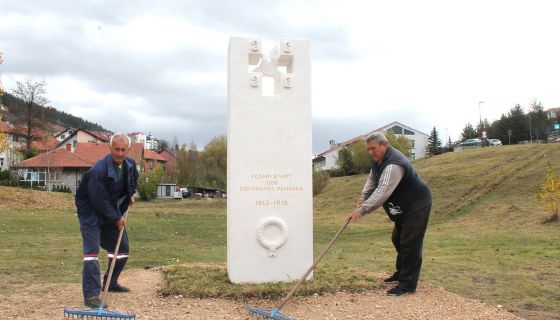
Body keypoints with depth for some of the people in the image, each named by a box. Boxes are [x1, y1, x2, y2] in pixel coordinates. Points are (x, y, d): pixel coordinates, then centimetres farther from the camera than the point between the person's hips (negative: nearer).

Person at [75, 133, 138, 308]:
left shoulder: (130, 164, -7)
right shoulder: (99, 170, -31)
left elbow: (133, 178, 20)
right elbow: (100, 201, -26)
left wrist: (131, 194, 9)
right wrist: (117, 218, -18)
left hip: (112, 211, 8)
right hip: (91, 212, -8)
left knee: (122, 247, 13)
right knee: (92, 250, -17)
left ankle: (111, 283, 31)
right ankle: (91, 295, -14)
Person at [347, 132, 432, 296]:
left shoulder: (394, 165, -32)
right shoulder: (378, 159, 1)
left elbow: (383, 191, -41)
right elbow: (372, 180, 9)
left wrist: (362, 210, -45)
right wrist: (363, 196, -9)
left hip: (417, 205, -11)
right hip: (403, 207, 11)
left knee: (410, 244, -10)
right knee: (398, 240, 19)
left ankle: (407, 284, -5)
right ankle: (401, 273, 35)